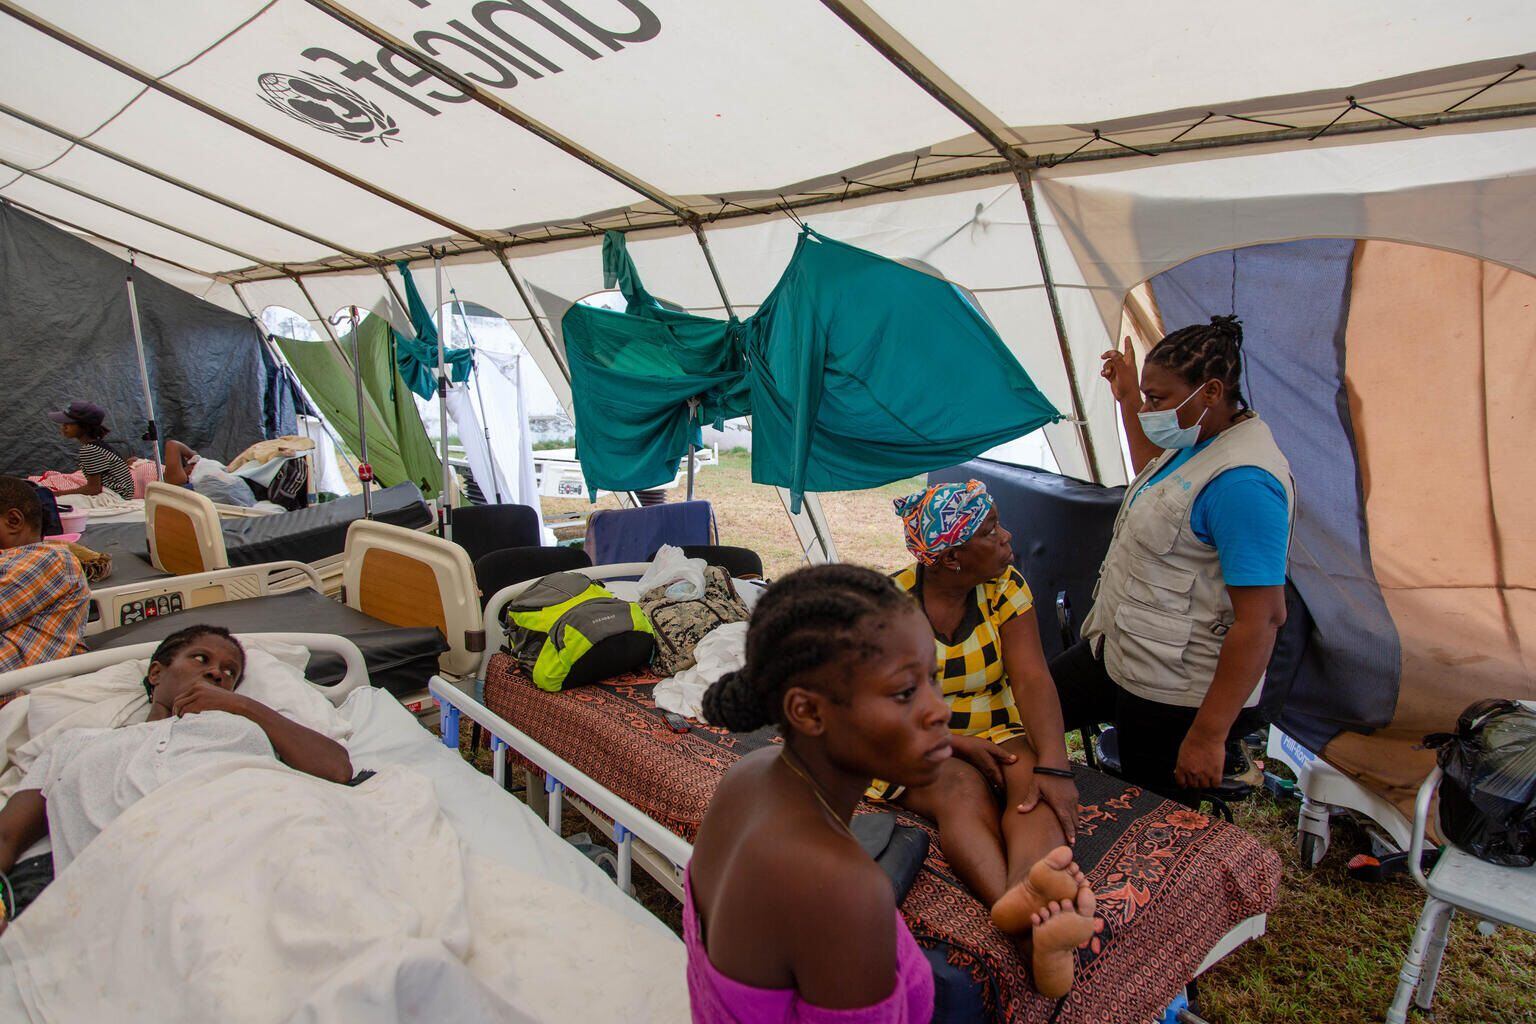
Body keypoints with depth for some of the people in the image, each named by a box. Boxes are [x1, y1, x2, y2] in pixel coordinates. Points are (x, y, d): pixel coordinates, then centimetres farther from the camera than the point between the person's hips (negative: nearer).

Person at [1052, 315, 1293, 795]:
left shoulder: (1242, 482, -25)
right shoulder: (1198, 439, 4)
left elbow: (1261, 619, -26)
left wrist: (1208, 735, -24)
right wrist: (1127, 398, 23)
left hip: (1176, 697, -9)